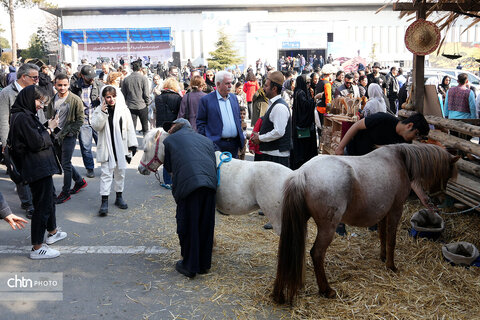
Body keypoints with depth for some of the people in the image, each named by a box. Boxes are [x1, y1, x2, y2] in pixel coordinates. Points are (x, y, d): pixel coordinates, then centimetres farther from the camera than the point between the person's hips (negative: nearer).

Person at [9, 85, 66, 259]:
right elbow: (37, 143, -22)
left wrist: (47, 127, 4)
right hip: (37, 168, -11)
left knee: (49, 198, 25)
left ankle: (52, 232, 43)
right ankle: (37, 248, 3)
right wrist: (50, 129, -9)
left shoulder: (26, 115, 12)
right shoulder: (22, 117, -19)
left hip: (42, 166, 11)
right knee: (42, 205, -5)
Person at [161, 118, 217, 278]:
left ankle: (189, 266, 17)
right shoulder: (207, 140, 28)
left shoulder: (169, 140, 17)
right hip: (210, 182, 5)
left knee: (187, 226, 8)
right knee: (206, 225, 16)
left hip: (187, 184, -5)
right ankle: (204, 264, 28)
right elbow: (214, 163, 21)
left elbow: (168, 167, 20)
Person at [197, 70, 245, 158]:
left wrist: (240, 136, 12)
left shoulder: (234, 98, 13)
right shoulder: (206, 100, -4)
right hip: (216, 145, -5)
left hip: (234, 144, 5)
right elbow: (200, 123, -3)